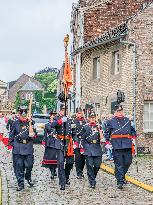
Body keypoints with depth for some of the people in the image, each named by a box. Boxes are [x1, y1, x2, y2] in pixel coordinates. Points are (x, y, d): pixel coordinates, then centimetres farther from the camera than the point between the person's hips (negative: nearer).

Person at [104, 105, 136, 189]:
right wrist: (107, 141, -2)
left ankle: (122, 176, 31)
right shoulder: (110, 122, 5)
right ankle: (120, 182, -1)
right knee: (118, 164, -4)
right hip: (117, 146, -4)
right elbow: (106, 133, 9)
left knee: (128, 162, 7)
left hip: (127, 145, 4)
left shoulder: (127, 120, 15)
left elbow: (132, 130, 25)